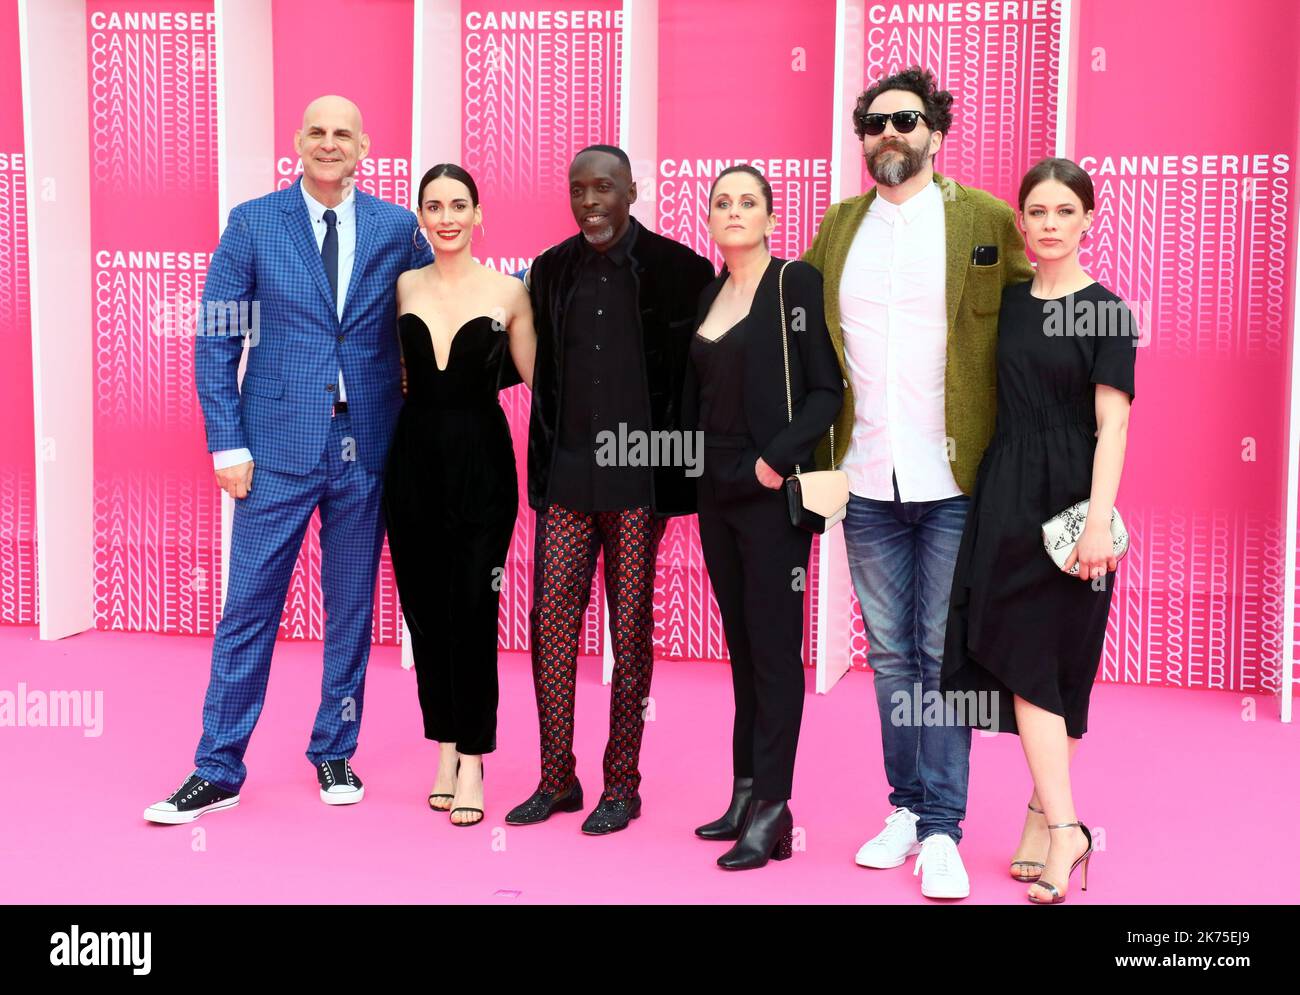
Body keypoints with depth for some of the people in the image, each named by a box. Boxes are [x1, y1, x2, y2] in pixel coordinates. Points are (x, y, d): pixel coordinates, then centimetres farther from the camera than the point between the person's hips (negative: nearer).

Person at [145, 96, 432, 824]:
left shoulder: (398, 228, 4)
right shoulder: (253, 224, 1)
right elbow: (217, 340, 0)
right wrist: (228, 444, -6)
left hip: (366, 445, 2)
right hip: (279, 445, -1)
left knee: (352, 608, 11)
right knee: (249, 608, 1)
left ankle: (336, 753, 26)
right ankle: (219, 771, 12)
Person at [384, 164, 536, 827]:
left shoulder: (507, 292, -1)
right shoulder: (401, 287, 6)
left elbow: (536, 377, 1)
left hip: (482, 463, -3)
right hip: (414, 460, 3)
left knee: (472, 610, -4)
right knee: (425, 609, 7)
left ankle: (471, 759, 7)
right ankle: (446, 750, 20)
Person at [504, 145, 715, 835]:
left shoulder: (680, 271, -2)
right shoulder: (550, 271, 11)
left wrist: (679, 467, -3)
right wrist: (543, 459, 10)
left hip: (639, 475, -3)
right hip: (566, 475, 4)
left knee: (631, 631, 3)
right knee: (550, 623, 3)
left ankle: (621, 786, 15)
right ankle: (556, 780, 15)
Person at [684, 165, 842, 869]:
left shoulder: (796, 283, -5)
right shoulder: (709, 295, 14)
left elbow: (828, 389, -10)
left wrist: (777, 460, -18)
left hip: (771, 493, -7)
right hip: (718, 492, 7)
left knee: (773, 647, -4)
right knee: (740, 645, 10)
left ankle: (771, 811, 1)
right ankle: (746, 793, 17)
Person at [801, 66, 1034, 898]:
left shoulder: (987, 221, 0)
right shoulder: (838, 226, 11)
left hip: (955, 481, -3)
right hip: (868, 482, 3)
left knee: (945, 655, 1)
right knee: (891, 654, 11)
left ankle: (943, 830, 10)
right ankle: (906, 807, 24)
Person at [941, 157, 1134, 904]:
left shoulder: (1106, 311, -4)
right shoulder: (1009, 302, 10)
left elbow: (1113, 426, -11)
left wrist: (1099, 522, -19)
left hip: (1069, 502, -4)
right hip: (1006, 498, 4)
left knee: (1044, 662, -2)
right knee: (1026, 661, 1)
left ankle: (1045, 815, 10)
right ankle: (1062, 827, 7)